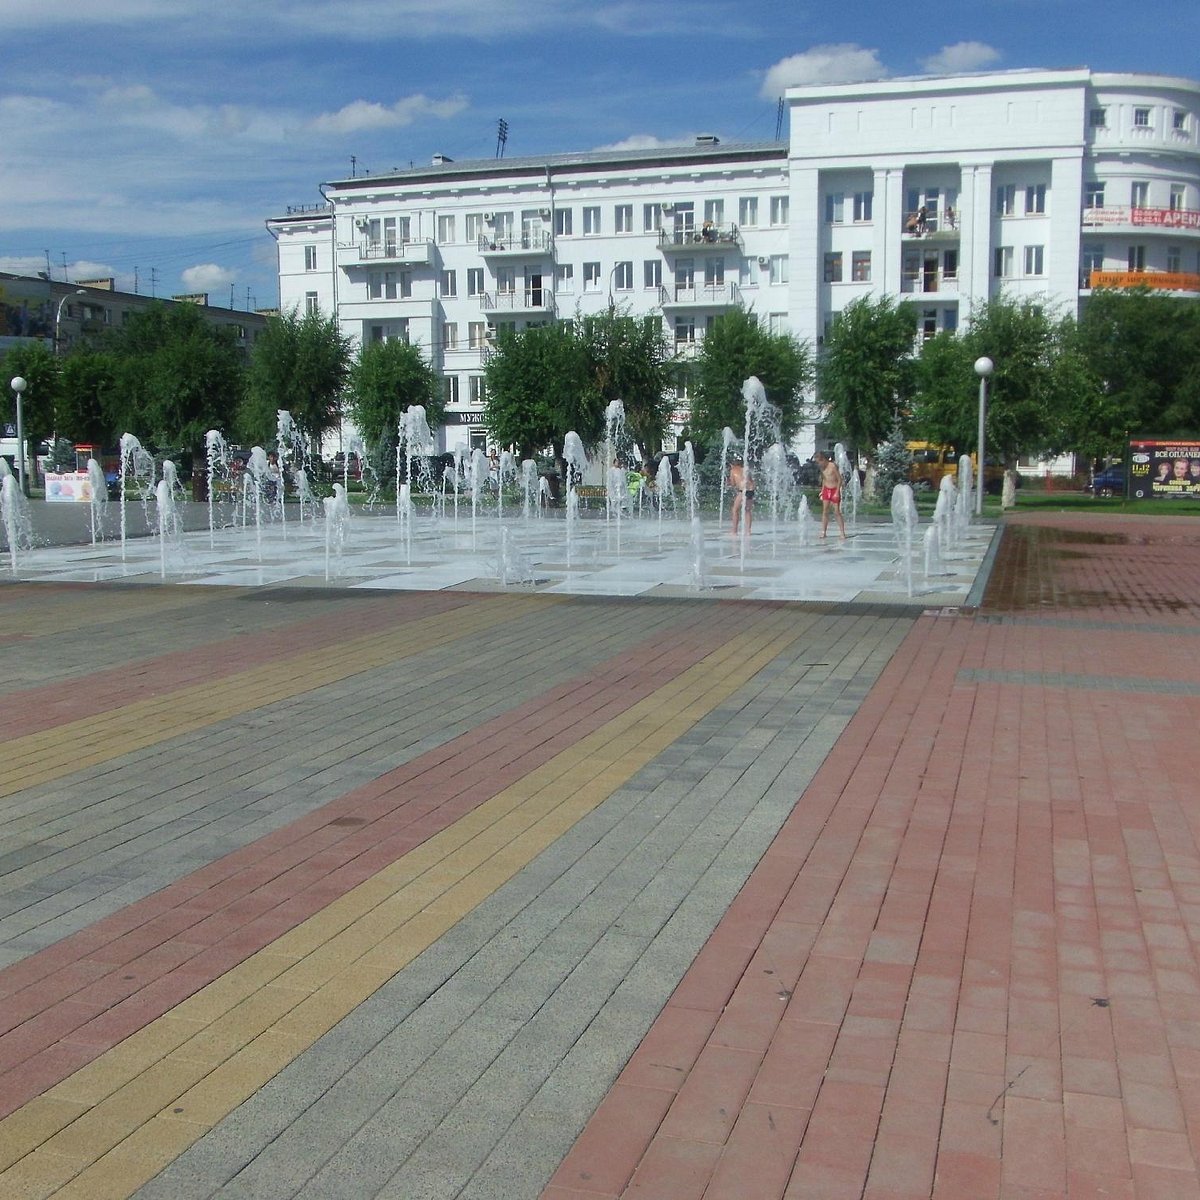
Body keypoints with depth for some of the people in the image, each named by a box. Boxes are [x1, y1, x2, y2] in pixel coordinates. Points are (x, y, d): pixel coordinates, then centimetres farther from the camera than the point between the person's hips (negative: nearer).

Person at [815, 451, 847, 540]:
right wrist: (822, 490, 10)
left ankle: (843, 533, -3)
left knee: (837, 512, -7)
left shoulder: (833, 466, -16)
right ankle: (823, 532, 5)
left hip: (834, 490, -6)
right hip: (826, 490, 6)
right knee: (825, 511, 2)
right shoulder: (822, 468, 4)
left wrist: (837, 492, -16)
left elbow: (839, 479, -13)